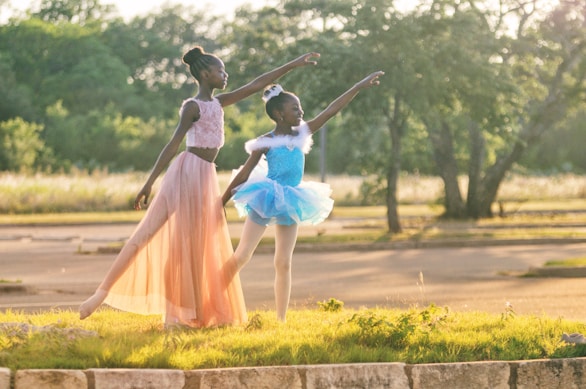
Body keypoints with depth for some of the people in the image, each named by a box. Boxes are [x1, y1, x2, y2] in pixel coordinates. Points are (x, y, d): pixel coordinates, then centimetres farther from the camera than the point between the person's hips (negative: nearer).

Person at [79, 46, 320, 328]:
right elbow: (173, 144, -15)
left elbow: (255, 86, 16)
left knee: (202, 246, 7)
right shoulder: (193, 106, -9)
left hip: (206, 177, 8)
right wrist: (149, 183, -19)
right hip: (189, 172, -8)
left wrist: (293, 65, 15)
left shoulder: (218, 103, 13)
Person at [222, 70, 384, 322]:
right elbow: (244, 173, -5)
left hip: (290, 203, 5)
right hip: (266, 198, -5)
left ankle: (281, 320, 8)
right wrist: (222, 202, -3)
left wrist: (360, 87, -2)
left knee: (283, 263, 6)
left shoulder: (302, 133, 3)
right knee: (241, 256, -4)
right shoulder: (266, 142, -10)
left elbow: (331, 110, 1)